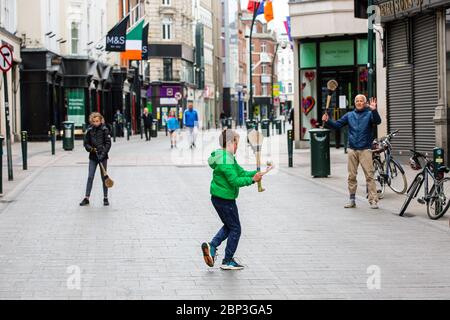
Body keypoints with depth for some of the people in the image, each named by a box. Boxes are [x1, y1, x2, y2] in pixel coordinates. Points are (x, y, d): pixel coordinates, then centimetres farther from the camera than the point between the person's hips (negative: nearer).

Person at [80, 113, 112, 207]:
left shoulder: (104, 130, -5)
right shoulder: (89, 131, 2)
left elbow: (108, 143, -8)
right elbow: (86, 143, 7)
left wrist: (103, 154, -17)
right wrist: (91, 149, -13)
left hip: (103, 157, -2)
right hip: (93, 157, 2)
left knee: (104, 177, 5)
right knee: (90, 177, 1)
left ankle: (105, 198, 14)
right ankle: (86, 198, 4)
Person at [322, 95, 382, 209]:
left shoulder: (369, 114, 1)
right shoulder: (349, 115, 12)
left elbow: (377, 121, -17)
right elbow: (337, 125, 9)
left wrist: (374, 110, -35)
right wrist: (327, 121, -9)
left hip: (365, 150, -4)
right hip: (352, 150, 4)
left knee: (369, 175, -7)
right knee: (351, 176, 7)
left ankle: (373, 200, -7)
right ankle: (352, 200, 15)